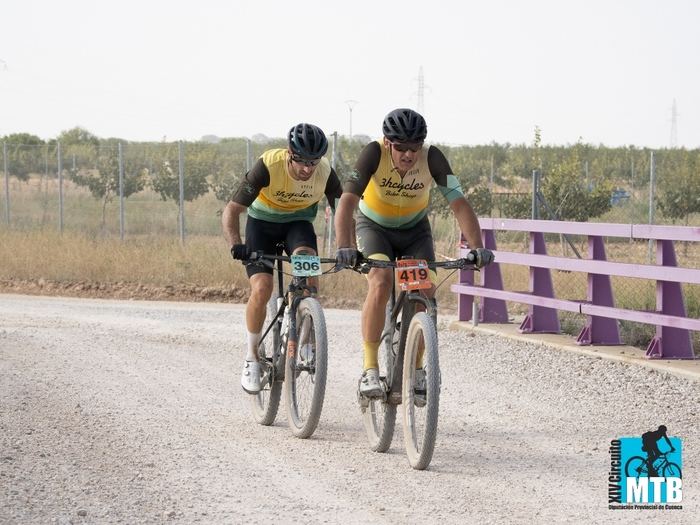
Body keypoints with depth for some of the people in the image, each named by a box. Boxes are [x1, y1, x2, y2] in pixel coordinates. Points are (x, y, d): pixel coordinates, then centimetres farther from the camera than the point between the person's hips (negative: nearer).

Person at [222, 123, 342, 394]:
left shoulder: (325, 172, -24)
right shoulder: (268, 166, -31)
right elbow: (231, 211, -29)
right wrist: (236, 246, -46)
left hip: (298, 222, 1)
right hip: (262, 221, -1)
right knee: (262, 287, -20)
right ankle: (251, 357, -1)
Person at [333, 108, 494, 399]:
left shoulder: (432, 158, -26)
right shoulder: (374, 153, -30)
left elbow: (459, 203, -30)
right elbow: (347, 201, -39)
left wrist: (477, 247, -45)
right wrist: (344, 247, -54)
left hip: (414, 229, 2)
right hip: (374, 226, -2)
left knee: (426, 291, -17)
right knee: (380, 282, -27)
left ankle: (416, 369, 2)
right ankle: (370, 369, -23)